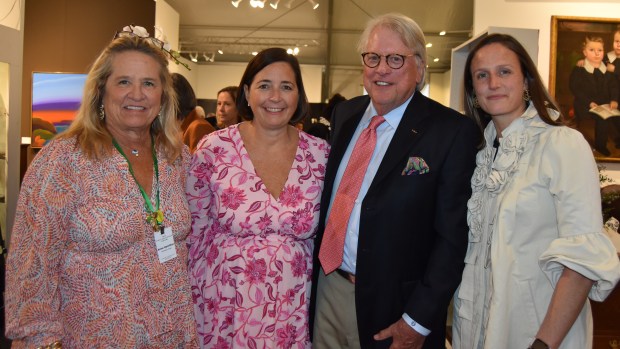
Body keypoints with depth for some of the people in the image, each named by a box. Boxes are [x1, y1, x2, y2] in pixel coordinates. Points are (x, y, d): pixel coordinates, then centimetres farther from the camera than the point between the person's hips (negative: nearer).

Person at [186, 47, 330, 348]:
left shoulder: (321, 154, -4)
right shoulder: (212, 150, -9)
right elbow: (195, 233, -2)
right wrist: (193, 309, 2)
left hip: (294, 313, 2)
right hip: (225, 310, -1)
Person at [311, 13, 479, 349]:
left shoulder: (453, 131, -13)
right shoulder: (344, 114, 4)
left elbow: (453, 237, -14)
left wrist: (418, 321, -14)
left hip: (391, 306, -5)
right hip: (327, 287, 5)